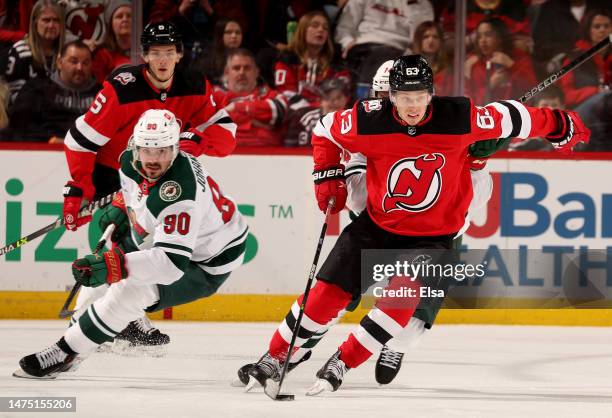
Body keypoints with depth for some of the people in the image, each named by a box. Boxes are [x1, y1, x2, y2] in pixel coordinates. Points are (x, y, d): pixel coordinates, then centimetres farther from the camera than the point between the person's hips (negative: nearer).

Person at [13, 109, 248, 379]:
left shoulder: (179, 194, -40)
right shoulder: (131, 162, -14)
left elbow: (173, 262, -46)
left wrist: (114, 266, -55)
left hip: (206, 265, -9)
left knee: (131, 291, -23)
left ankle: (66, 354, -11)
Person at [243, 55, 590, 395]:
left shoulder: (459, 118, -21)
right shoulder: (369, 121, -18)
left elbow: (509, 119, -6)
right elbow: (325, 131, 2)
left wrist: (560, 127, 5)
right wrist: (328, 176, -4)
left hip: (433, 234, -1)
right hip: (377, 224, 1)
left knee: (402, 298, -23)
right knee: (328, 291, -3)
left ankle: (341, 365, -10)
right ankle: (274, 358, 14)